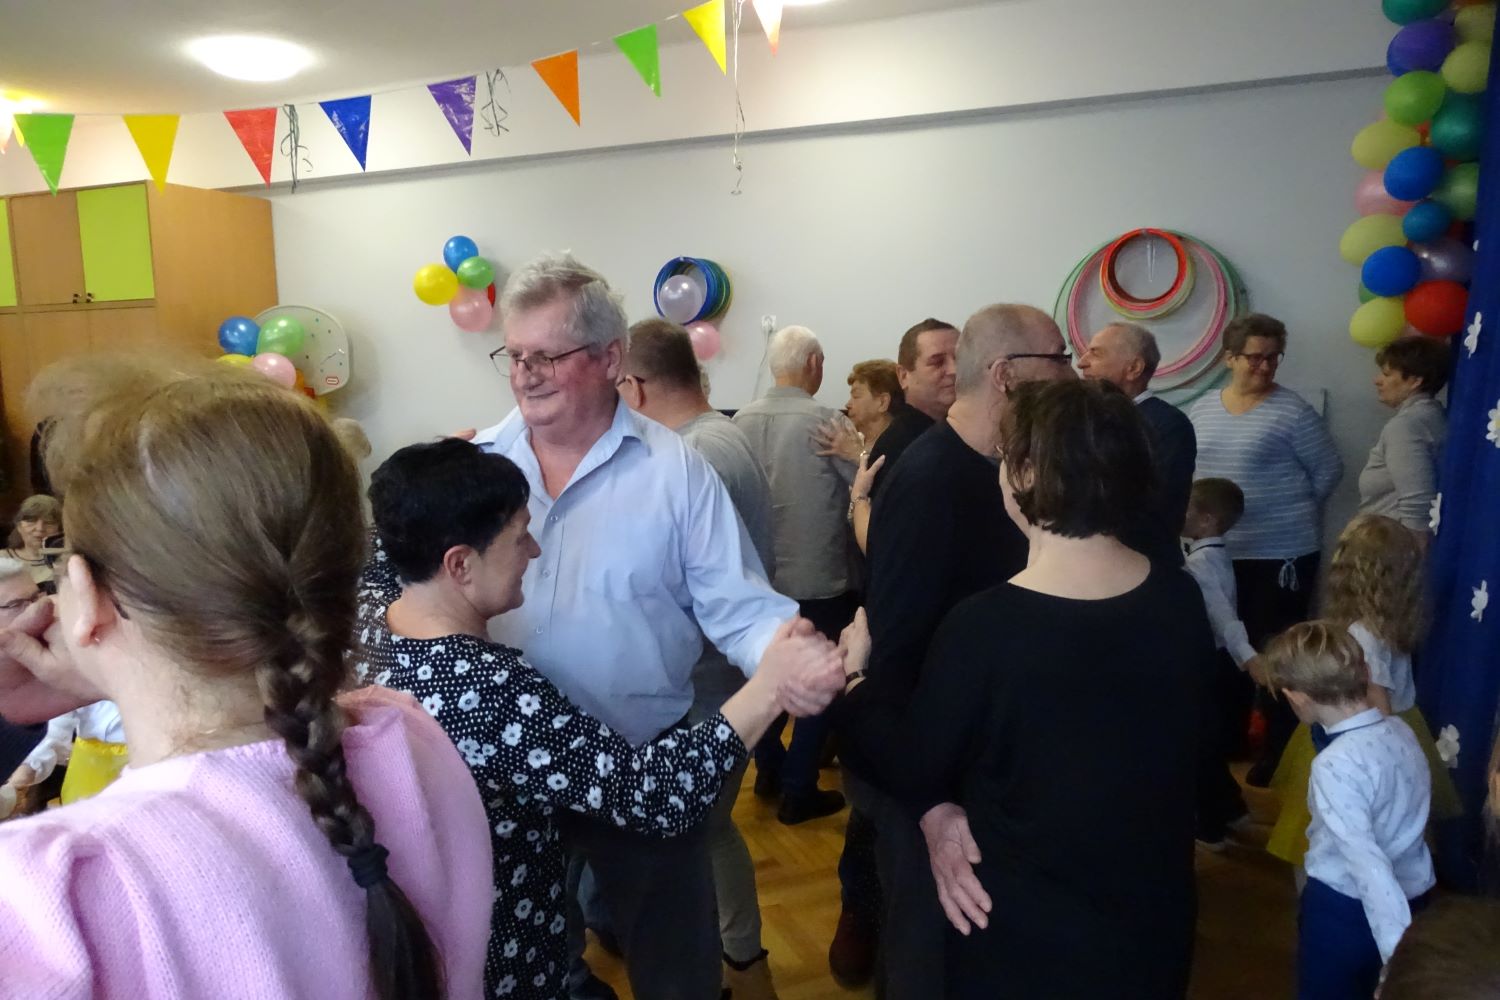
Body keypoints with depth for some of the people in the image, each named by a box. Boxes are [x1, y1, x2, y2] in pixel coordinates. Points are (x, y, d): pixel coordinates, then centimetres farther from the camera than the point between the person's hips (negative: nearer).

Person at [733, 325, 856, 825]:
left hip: (760, 573, 5)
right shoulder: (824, 421, -18)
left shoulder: (742, 419, -3)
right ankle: (799, 793, 16)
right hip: (819, 578, -5)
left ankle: (768, 771, 35)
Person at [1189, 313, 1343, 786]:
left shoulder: (1292, 411, -9)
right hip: (1218, 552, 5)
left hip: (1281, 553, -5)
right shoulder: (1201, 410, 6)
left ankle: (1279, 750, 15)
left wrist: (1290, 510, 1)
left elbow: (1328, 470, -4)